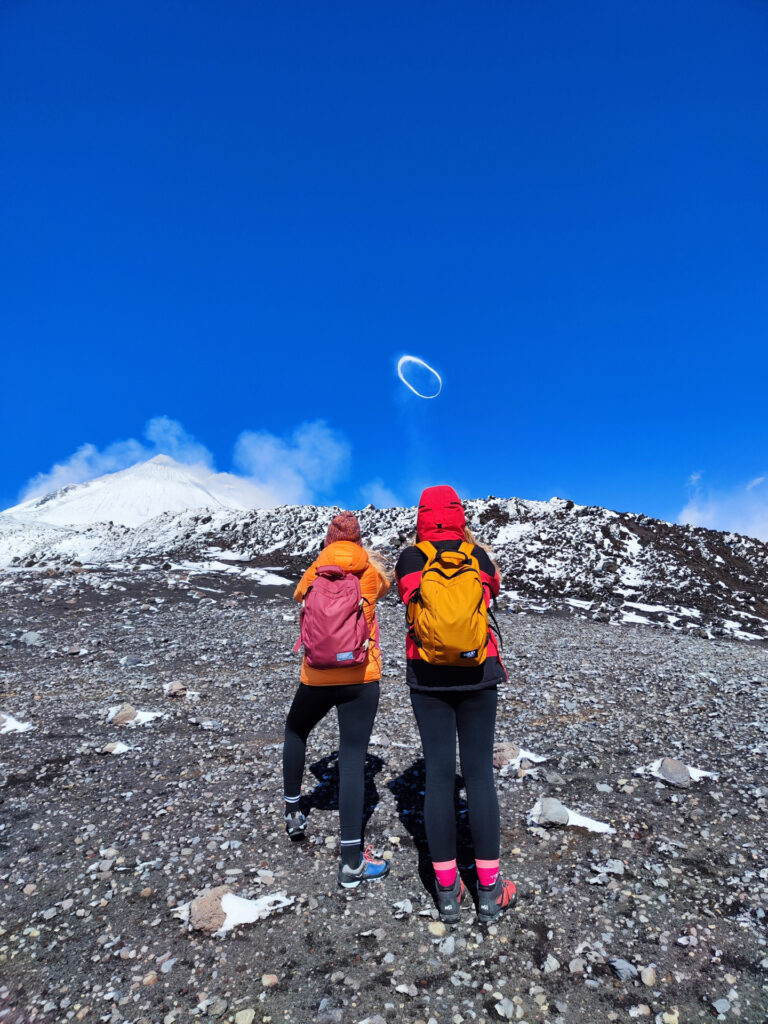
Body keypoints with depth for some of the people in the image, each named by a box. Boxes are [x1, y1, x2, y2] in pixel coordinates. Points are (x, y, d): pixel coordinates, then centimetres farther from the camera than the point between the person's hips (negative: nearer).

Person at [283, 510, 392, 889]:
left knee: (295, 731, 28)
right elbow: (386, 582, 24)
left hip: (316, 678, 1)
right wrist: (370, 557, 38)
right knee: (353, 760, 1)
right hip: (361, 678, -1)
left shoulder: (313, 574, 1)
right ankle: (352, 861, 6)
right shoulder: (370, 572, 0)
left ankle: (293, 812, 39)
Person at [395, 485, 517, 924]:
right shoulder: (477, 555, -3)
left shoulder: (410, 558, -5)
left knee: (439, 774, 7)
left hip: (428, 677, 0)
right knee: (479, 773, 8)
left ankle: (448, 890, 17)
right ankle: (490, 889, 16)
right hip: (477, 674, 0)